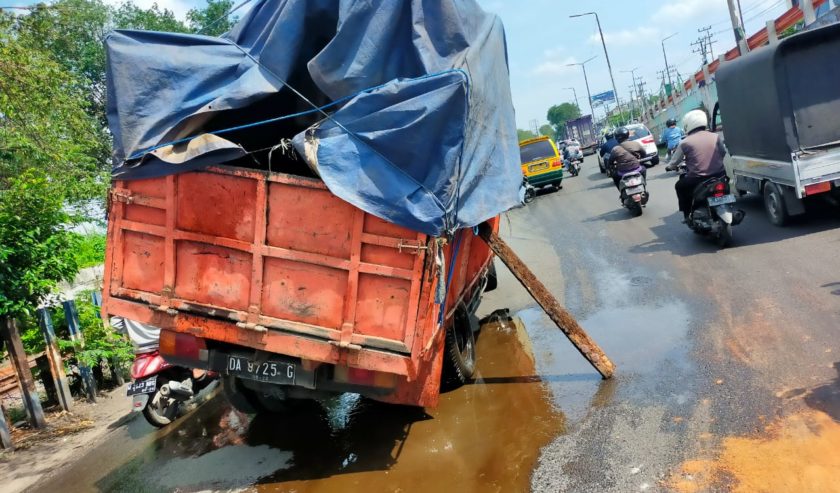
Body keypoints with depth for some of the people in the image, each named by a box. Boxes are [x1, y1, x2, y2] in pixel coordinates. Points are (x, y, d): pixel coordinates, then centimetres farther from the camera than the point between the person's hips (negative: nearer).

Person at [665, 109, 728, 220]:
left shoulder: (685, 142, -5)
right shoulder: (716, 137, 4)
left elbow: (674, 161, 4)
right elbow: (724, 153, 18)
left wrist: (669, 167, 26)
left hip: (697, 179, -3)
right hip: (719, 176, 4)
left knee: (679, 186, 25)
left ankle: (687, 215, 23)